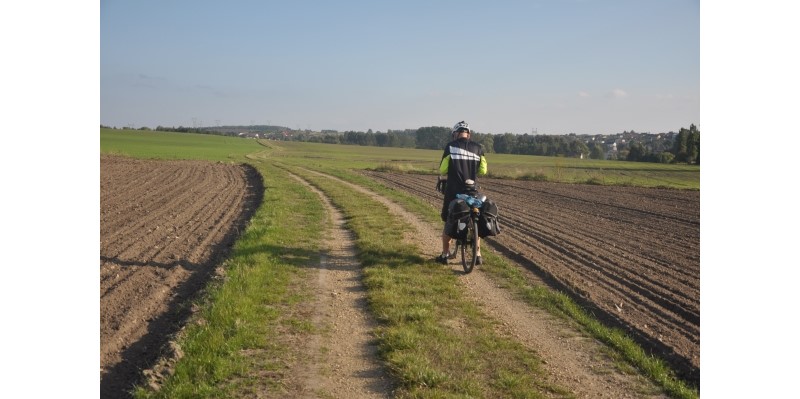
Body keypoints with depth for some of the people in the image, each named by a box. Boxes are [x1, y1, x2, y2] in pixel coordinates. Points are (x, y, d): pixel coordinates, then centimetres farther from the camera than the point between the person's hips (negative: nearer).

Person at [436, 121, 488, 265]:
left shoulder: (450, 146, -6)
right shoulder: (477, 148, 2)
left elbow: (443, 169, -8)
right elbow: (483, 170, 1)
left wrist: (442, 177, 15)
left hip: (453, 190, -2)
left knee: (448, 222, 11)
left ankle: (444, 255, 14)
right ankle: (478, 256, 14)